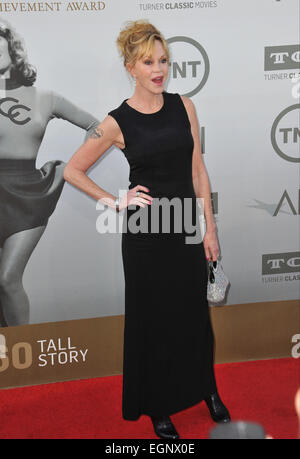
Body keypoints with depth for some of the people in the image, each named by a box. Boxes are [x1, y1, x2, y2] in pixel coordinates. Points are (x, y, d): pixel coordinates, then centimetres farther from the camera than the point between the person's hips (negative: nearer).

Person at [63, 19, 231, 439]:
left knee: (194, 310, 16)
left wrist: (210, 228, 0)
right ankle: (157, 406, 27)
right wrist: (116, 202, -6)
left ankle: (205, 389, 37)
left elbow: (198, 170, 2)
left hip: (187, 226, 3)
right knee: (153, 317, 9)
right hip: (145, 231, -3)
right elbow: (72, 171, 0)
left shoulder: (183, 106, 0)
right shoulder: (118, 122, -9)